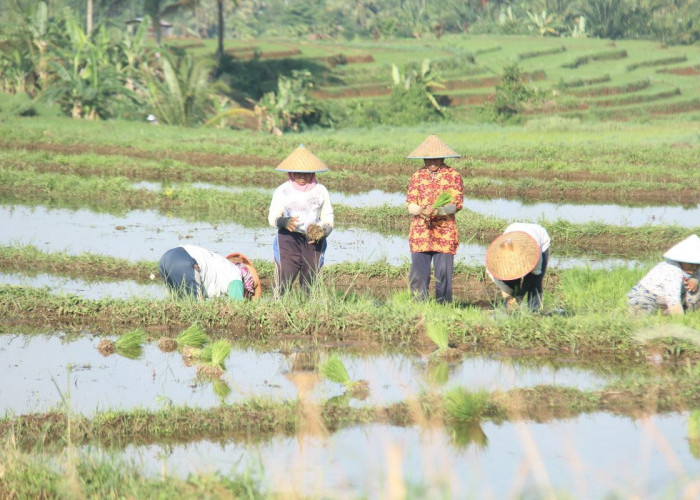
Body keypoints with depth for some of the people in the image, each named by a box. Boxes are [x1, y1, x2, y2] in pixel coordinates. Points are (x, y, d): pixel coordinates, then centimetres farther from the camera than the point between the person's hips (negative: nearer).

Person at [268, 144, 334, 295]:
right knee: (282, 286, -13)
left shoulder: (320, 191, 10)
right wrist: (285, 222, -24)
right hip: (289, 240, -2)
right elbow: (272, 218, -1)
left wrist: (322, 231, -10)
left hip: (313, 243, 2)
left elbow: (328, 219, 13)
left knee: (310, 288, 2)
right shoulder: (282, 191, 4)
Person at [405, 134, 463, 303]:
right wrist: (421, 210, -18)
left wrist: (438, 211, -22)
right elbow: (410, 203, 5)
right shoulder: (417, 176, 11)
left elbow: (456, 203, -4)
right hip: (420, 231, 2)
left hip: (445, 232, -2)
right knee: (418, 273, -3)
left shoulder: (453, 175, 3)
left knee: (443, 274, -3)